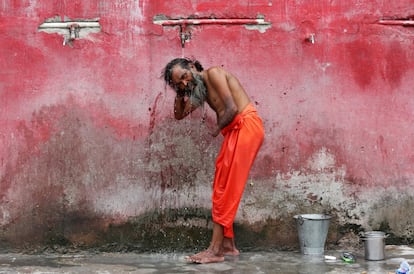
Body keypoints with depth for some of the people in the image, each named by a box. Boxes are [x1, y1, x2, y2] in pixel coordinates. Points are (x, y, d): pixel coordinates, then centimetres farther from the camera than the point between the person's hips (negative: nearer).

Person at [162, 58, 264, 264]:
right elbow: (179, 115, 26)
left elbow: (232, 109, -18)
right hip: (233, 132, 10)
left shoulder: (212, 74, -9)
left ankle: (216, 250, -8)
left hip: (246, 126, -10)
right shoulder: (200, 89, 17)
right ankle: (228, 245, 16)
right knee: (222, 189, 10)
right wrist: (179, 92, 9)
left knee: (225, 190, -10)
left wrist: (217, 130, -2)